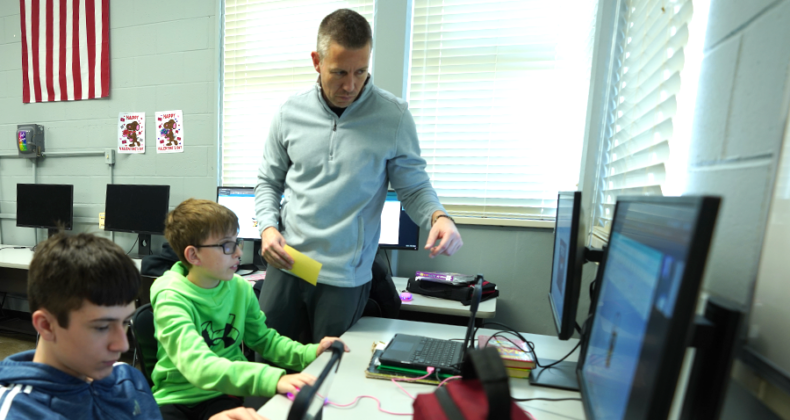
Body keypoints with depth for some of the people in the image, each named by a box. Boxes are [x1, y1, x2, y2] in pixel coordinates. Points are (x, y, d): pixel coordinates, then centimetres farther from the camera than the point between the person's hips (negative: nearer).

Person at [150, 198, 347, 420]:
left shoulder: (240, 288, -6)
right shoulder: (171, 298, -20)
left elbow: (264, 339, 5)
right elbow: (199, 367, -33)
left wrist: (310, 353, -11)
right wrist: (272, 379, -46)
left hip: (225, 393, 2)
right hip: (176, 399, -1)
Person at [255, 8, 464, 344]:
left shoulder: (393, 116, -8)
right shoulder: (290, 114, 1)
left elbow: (413, 187, -2)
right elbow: (269, 182, 11)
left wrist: (438, 216, -22)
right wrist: (268, 227, -5)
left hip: (345, 276, -2)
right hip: (285, 264, 3)